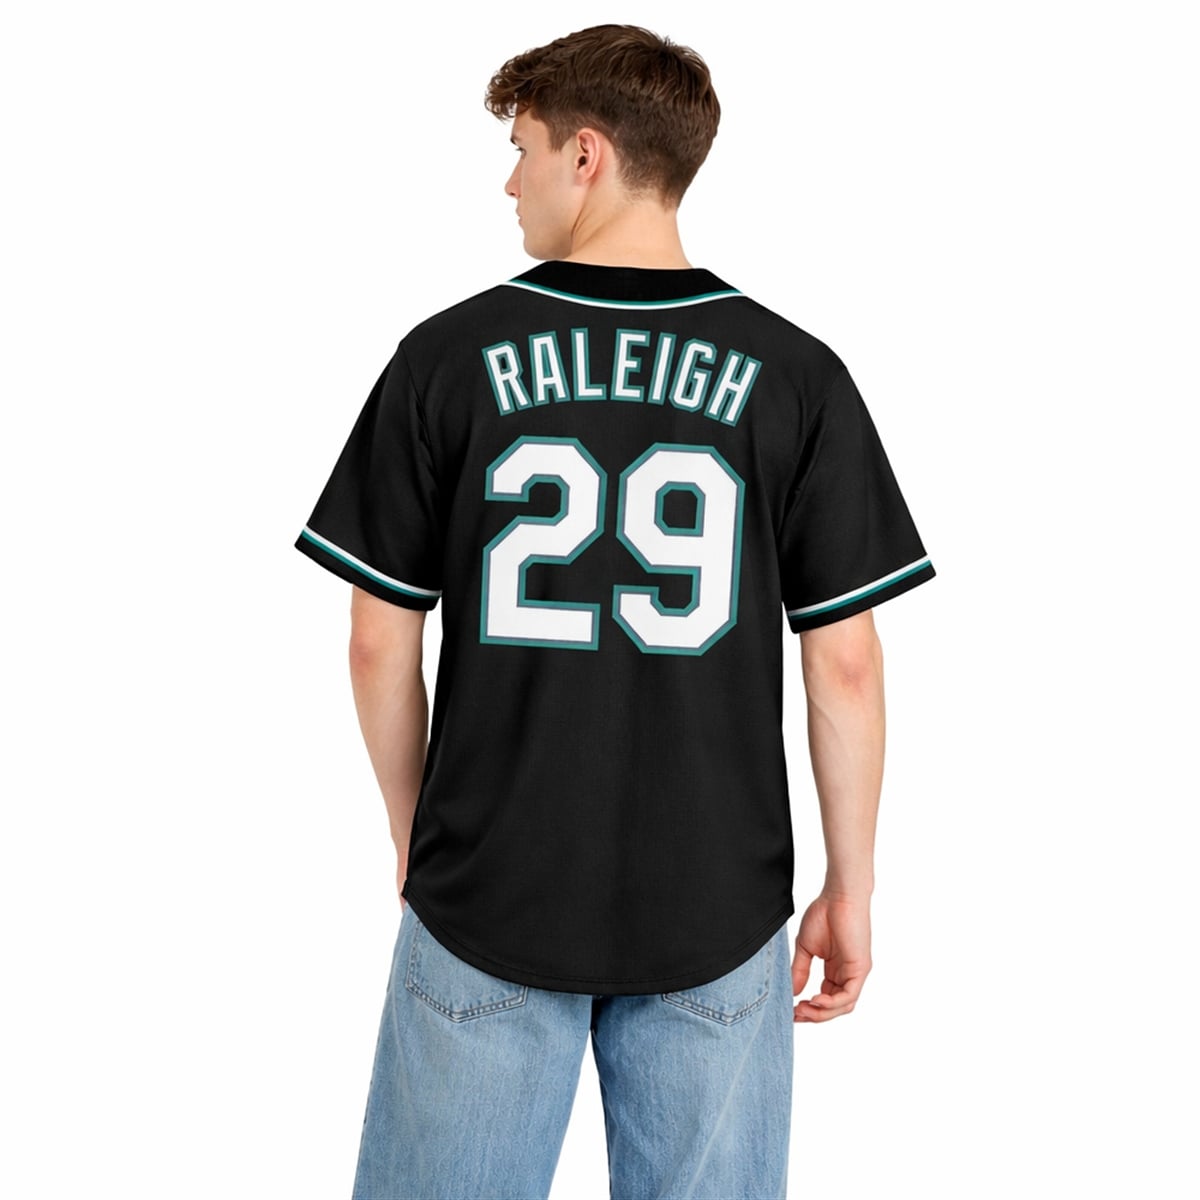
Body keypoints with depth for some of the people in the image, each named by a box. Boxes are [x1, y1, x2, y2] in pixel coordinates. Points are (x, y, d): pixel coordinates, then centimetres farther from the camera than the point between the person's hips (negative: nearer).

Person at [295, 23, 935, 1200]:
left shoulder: (448, 357, -7)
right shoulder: (795, 375, -6)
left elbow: (380, 642, -3)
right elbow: (846, 667, -6)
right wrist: (850, 891, 5)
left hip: (486, 897, 0)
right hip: (716, 913, 1)